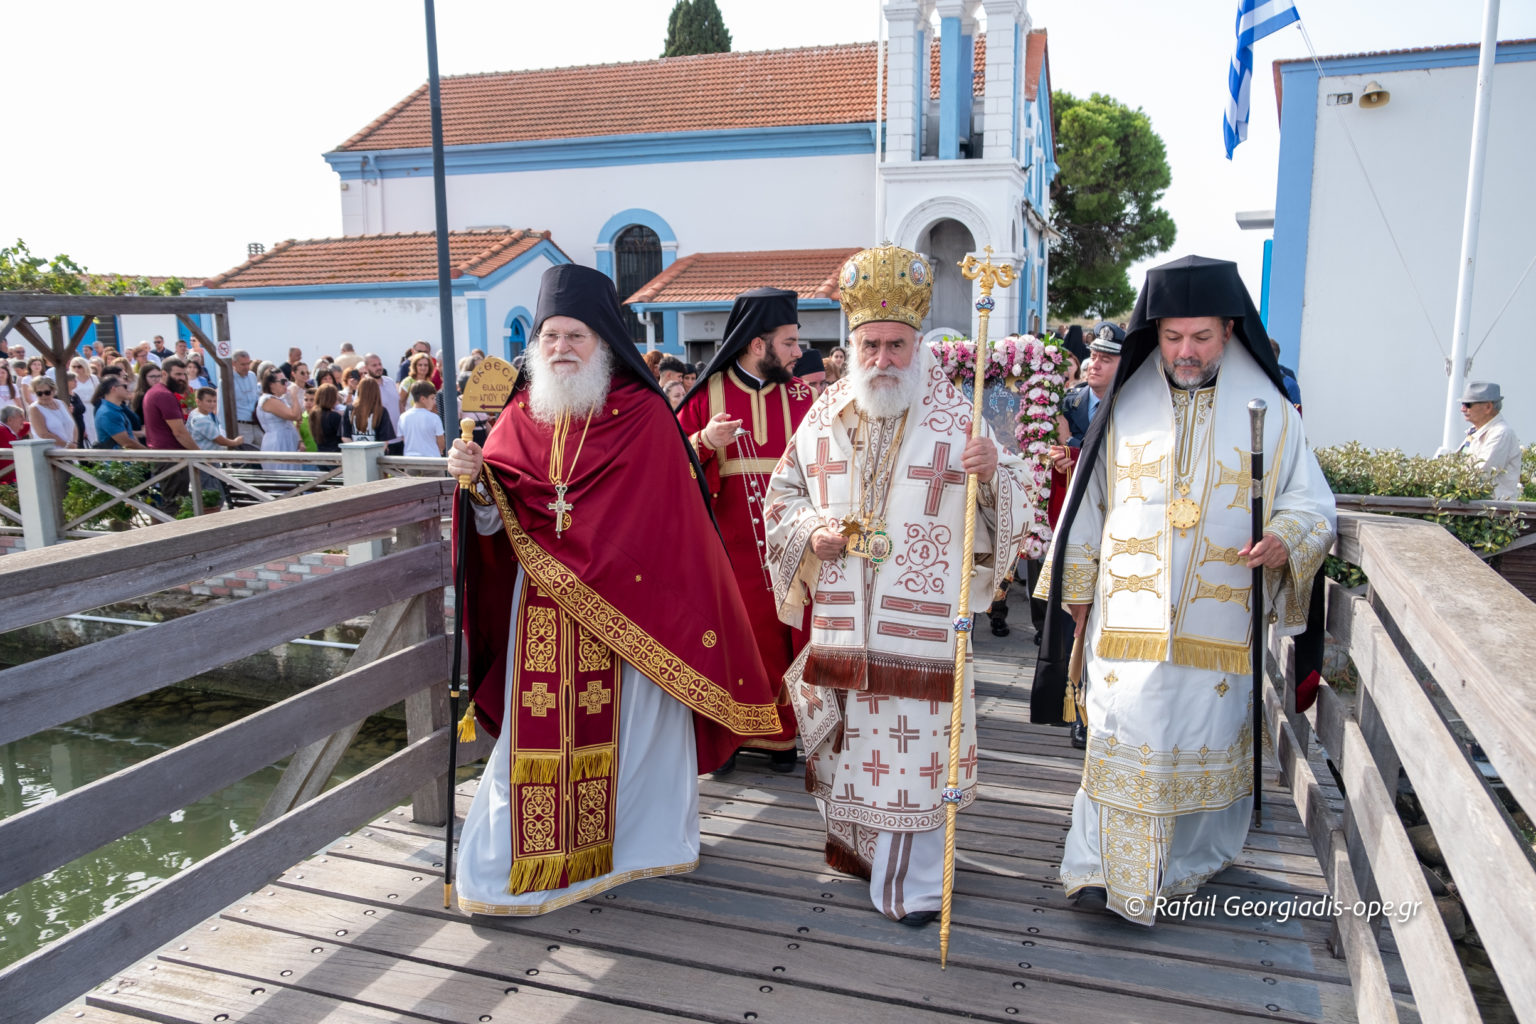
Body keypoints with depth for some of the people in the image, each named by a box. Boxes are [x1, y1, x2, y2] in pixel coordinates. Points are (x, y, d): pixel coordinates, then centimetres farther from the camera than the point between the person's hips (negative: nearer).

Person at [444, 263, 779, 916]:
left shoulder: (644, 416, -3)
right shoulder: (521, 417, 7)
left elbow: (672, 520, -4)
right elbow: (495, 525, 4)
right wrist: (476, 484, -14)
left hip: (624, 605, -2)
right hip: (541, 608, 3)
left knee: (624, 723, 5)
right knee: (539, 731, 6)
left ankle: (639, 838, 28)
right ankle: (519, 861, 22)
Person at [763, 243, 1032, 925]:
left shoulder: (955, 419, -2)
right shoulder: (824, 416, 6)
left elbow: (1011, 508, -1)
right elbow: (782, 493, 14)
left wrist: (993, 472, -24)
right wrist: (812, 531, -7)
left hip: (921, 621, -3)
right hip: (840, 620, 3)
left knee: (913, 742, 1)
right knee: (848, 737, 14)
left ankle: (909, 882, 18)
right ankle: (858, 844, 38)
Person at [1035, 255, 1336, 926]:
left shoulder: (1270, 411, 2)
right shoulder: (1126, 406, 5)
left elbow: (1313, 504, 6)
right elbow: (1089, 501, 11)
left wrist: (1285, 541, -17)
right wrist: (1076, 590, 11)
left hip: (1221, 621, 0)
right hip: (1130, 614, 0)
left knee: (1209, 738, 9)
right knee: (1124, 735, -1)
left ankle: (1193, 860, 29)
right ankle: (1111, 870, 8)